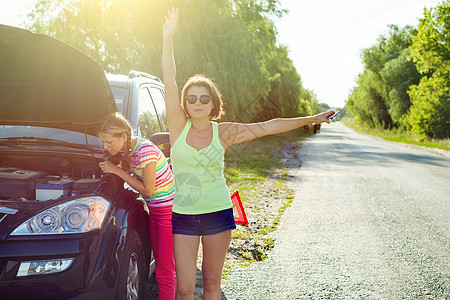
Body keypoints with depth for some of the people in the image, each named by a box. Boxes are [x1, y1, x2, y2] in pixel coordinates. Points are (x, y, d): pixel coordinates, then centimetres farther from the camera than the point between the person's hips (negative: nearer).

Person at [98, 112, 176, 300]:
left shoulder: (145, 151, -25)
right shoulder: (125, 150, -1)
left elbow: (148, 190, -20)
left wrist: (118, 171, -17)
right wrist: (111, 166, -3)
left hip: (170, 210, -8)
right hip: (154, 210, 8)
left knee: (165, 269, -4)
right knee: (159, 262, 13)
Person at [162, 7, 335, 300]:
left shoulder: (224, 132, -1)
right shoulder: (179, 126, -3)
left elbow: (267, 127, 3)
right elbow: (170, 81, -11)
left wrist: (310, 119, 4)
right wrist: (168, 38, -19)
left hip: (218, 213, 1)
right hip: (183, 215, -1)